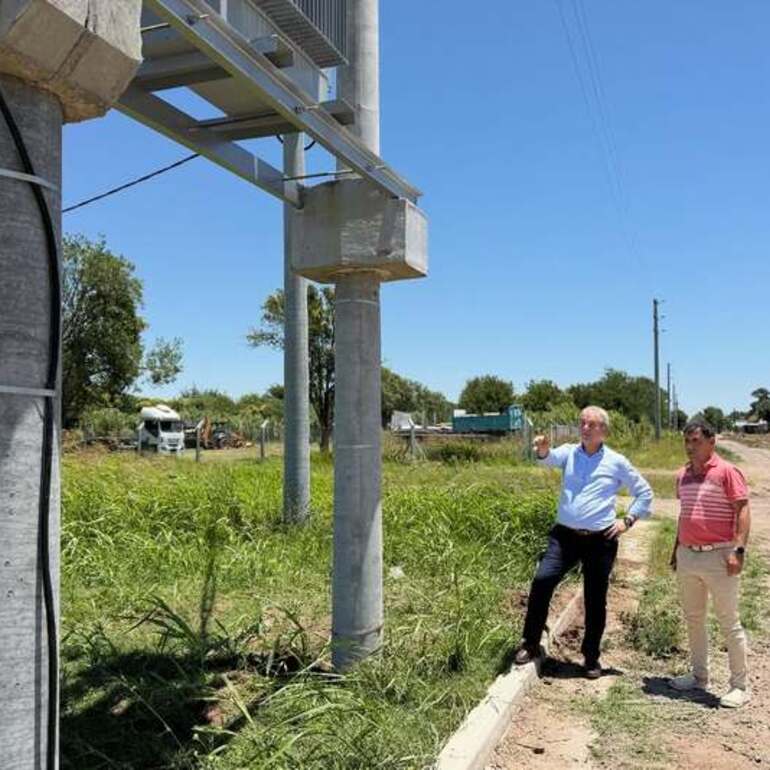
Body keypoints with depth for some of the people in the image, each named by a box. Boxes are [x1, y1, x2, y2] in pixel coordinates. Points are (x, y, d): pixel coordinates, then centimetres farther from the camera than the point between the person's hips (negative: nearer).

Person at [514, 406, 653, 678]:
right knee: (542, 580, -17)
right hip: (565, 535, 1)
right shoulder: (569, 452, 4)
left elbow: (645, 493, 12)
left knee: (595, 601, 7)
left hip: (600, 540, 0)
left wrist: (628, 520, 1)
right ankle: (530, 644, -2)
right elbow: (550, 458, -19)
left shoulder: (616, 462, 2)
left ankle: (592, 658, 25)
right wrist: (542, 451, -42)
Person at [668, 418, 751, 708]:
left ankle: (739, 686, 12)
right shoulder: (683, 475, 11)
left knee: (729, 622, 1)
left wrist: (739, 549, -21)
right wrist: (676, 549, 21)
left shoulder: (726, 472, -9)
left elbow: (742, 511, -12)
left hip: (718, 557, -7)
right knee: (693, 619, 15)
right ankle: (699, 676, 28)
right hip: (688, 556, 7)